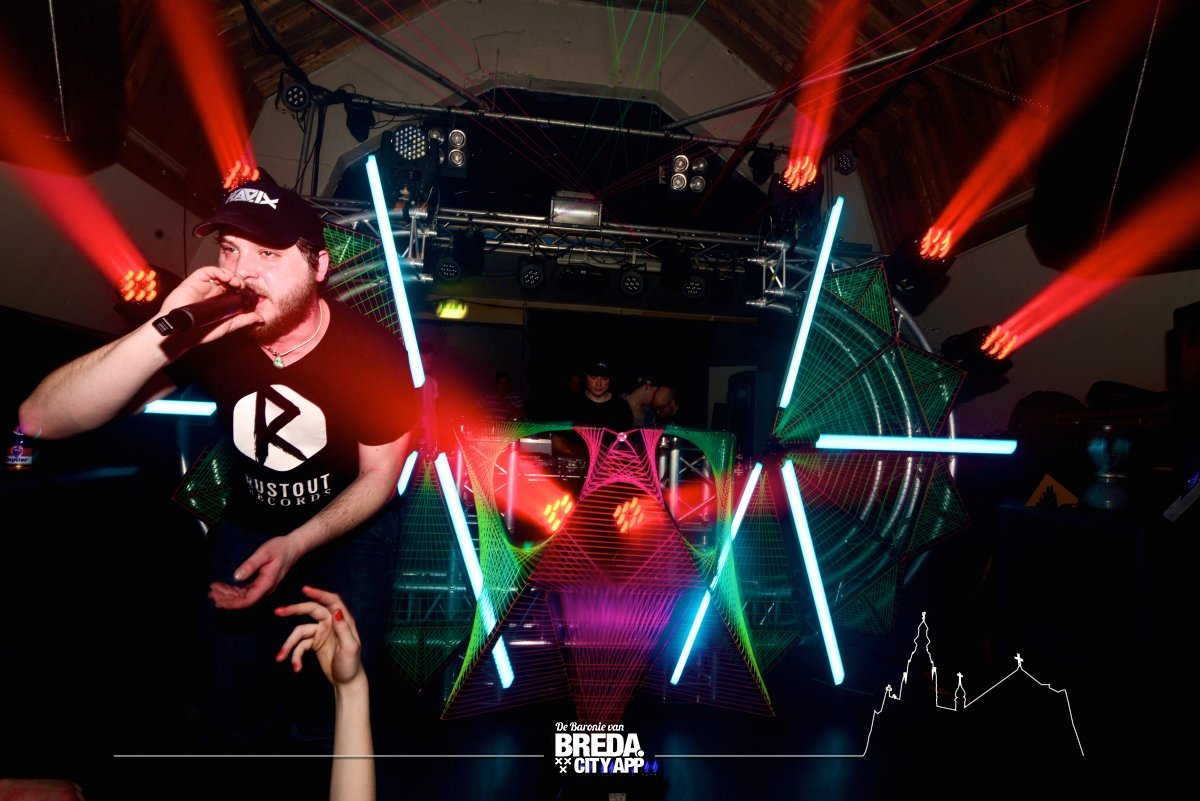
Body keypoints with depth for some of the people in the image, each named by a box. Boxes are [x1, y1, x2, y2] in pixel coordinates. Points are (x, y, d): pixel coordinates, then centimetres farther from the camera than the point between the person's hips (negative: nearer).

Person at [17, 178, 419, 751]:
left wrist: (295, 546, -26)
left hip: (350, 518, -2)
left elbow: (380, 474, -11)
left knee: (332, 707, -8)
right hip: (250, 519, 2)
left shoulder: (372, 353, -24)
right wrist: (166, 334, -45)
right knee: (231, 715, 6)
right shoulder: (210, 337, -22)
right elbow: (41, 420, -29)